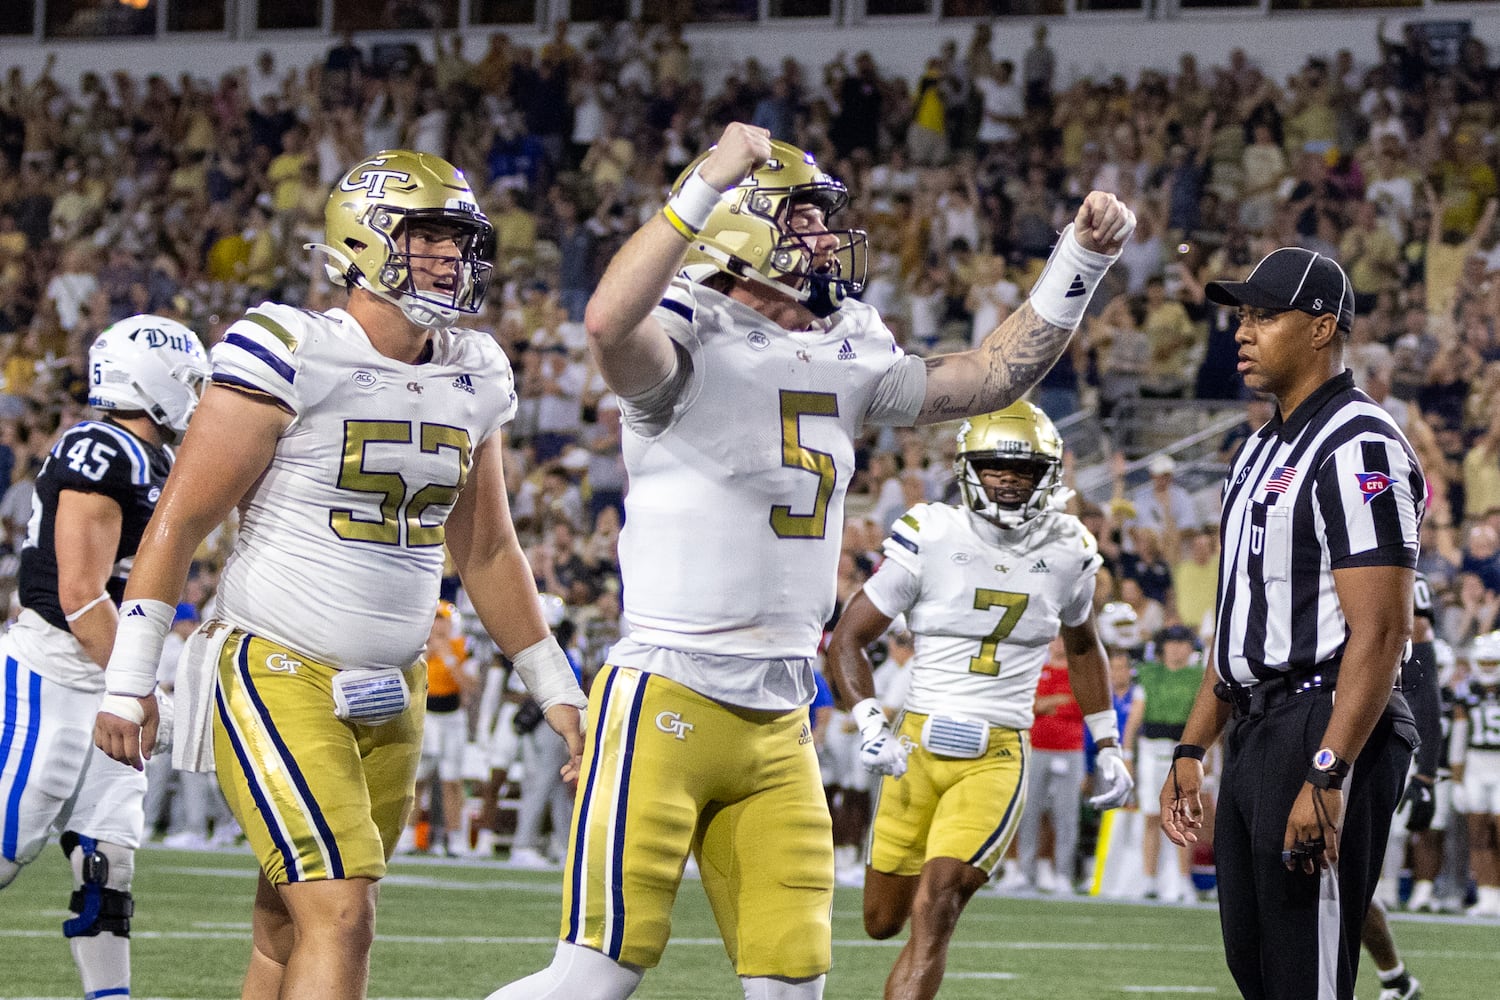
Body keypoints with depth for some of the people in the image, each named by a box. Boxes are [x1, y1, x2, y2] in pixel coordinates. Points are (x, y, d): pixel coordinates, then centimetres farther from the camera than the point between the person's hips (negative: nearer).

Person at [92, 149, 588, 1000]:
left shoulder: (470, 379, 8)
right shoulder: (295, 356, -13)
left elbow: (487, 552, 20)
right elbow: (180, 520, -9)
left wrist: (557, 689, 19)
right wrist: (129, 680, -10)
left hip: (391, 696, 7)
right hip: (280, 675, -7)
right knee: (341, 917, -16)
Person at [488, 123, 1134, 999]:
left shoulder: (845, 363, 13)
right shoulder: (693, 345, -10)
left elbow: (991, 376, 20)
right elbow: (610, 324, -32)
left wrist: (1082, 260, 11)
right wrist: (707, 182, -32)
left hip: (779, 723, 7)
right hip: (668, 699, -7)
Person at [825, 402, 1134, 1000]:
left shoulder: (1066, 552, 2)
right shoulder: (930, 539, -6)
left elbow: (1082, 646, 23)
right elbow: (848, 640, -3)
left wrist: (1107, 747, 22)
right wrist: (871, 726, -19)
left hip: (998, 756, -1)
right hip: (920, 746, 1)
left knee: (933, 915, -18)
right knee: (883, 922, 13)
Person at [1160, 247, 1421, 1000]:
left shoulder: (1360, 449, -14)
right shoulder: (1263, 452, 18)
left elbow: (1380, 630, -20)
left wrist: (1326, 777, -26)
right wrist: (1192, 749, 19)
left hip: (1323, 731, -10)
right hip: (1255, 733, 10)